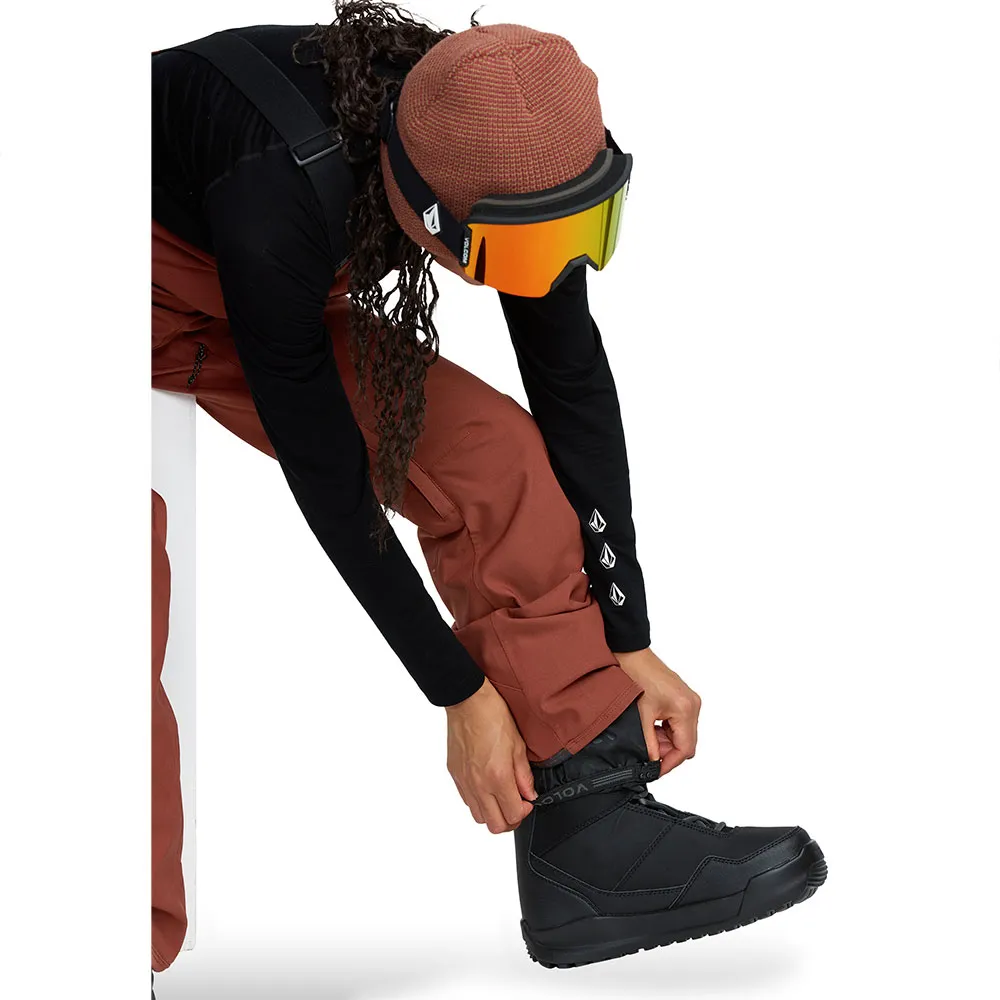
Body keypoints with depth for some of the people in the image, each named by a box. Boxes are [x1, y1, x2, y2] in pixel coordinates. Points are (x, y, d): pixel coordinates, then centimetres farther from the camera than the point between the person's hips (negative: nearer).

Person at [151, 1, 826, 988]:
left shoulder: (515, 159, -23)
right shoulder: (281, 194, -40)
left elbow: (576, 388, -14)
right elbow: (325, 472, -30)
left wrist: (629, 645, -12)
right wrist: (461, 693, -22)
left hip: (296, 303, 6)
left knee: (496, 457, -14)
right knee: (138, 602, -27)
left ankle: (593, 831, -11)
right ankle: (143, 941, -15)